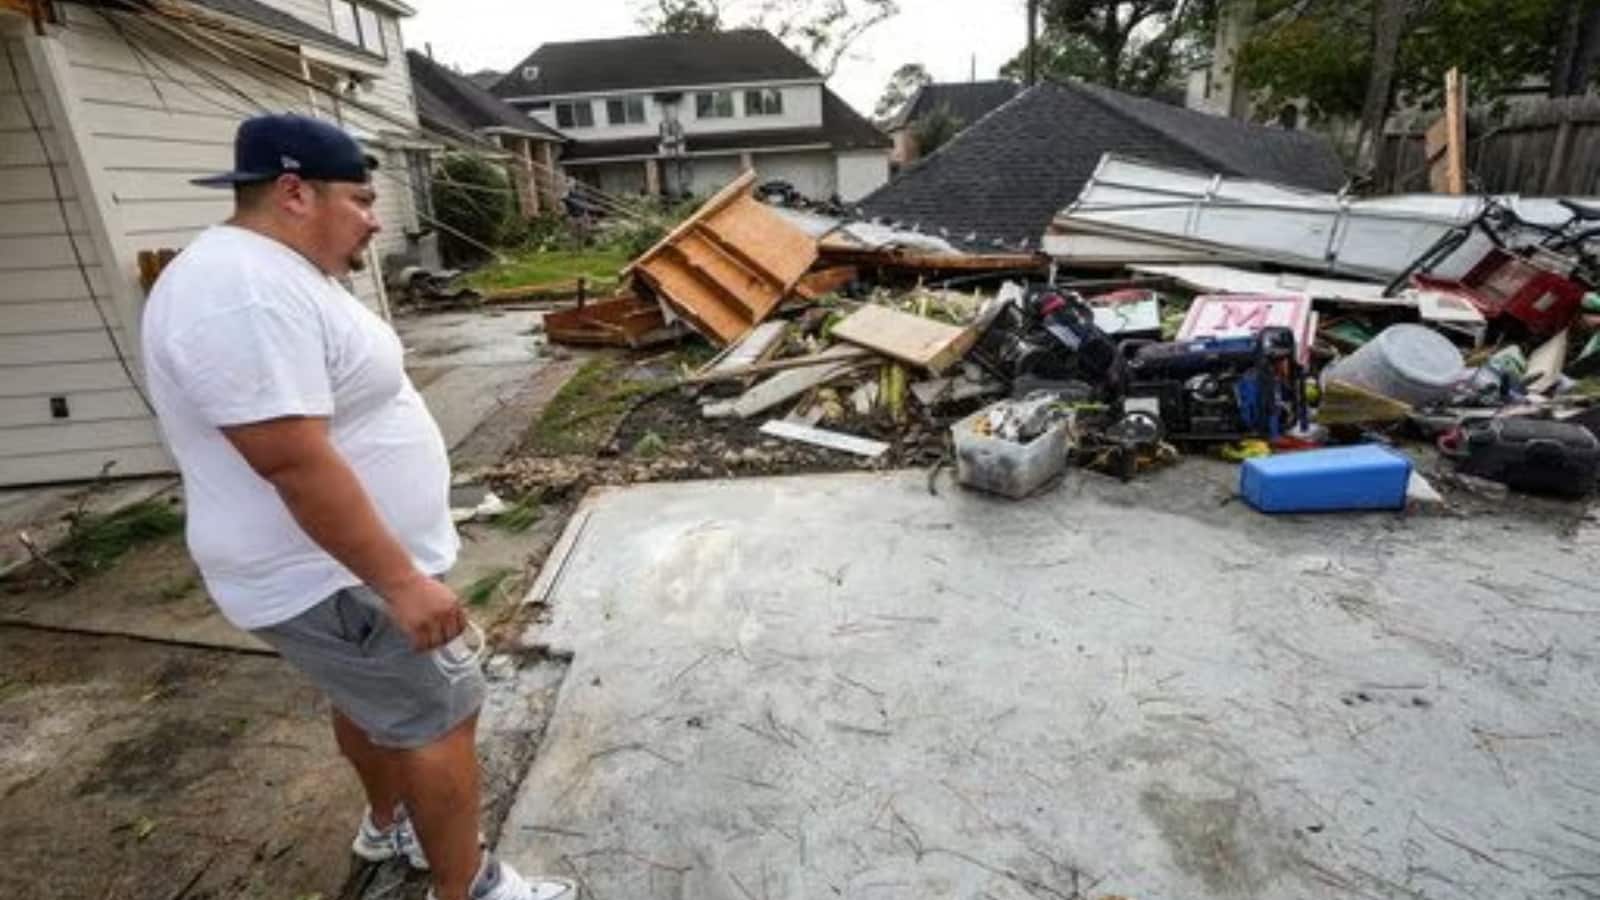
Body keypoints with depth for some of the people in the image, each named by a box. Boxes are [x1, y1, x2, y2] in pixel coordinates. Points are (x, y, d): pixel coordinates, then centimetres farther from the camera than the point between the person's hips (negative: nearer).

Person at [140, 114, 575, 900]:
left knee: (373, 702, 25)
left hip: (346, 563, 10)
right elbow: (297, 463, -31)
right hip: (333, 581, -10)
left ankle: (389, 824, 47)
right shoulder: (246, 294, -26)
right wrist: (401, 581, -27)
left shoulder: (279, 273, 10)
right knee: (441, 717, 2)